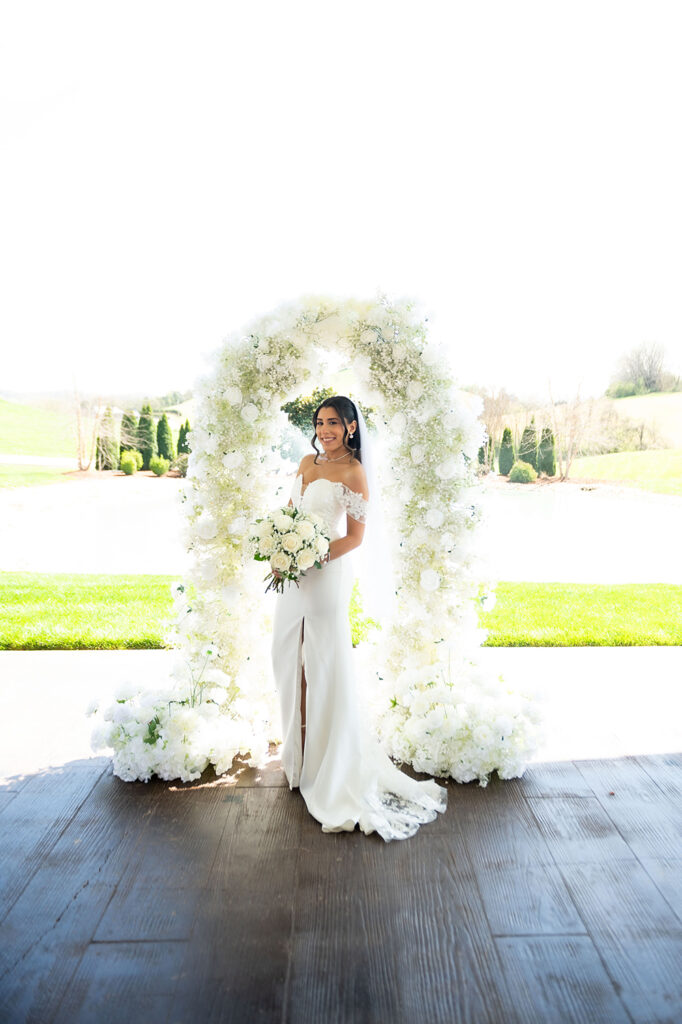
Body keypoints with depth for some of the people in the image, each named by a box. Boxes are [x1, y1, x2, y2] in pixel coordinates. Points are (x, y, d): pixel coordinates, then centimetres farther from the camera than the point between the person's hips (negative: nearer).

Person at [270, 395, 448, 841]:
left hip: (327, 575, -7)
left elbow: (355, 536, -10)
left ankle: (331, 767, 16)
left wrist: (314, 558, -19)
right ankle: (299, 754, 32)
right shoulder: (308, 462, 12)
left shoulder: (353, 473, -8)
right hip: (293, 575, 7)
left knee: (325, 666, 0)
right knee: (290, 660, 14)